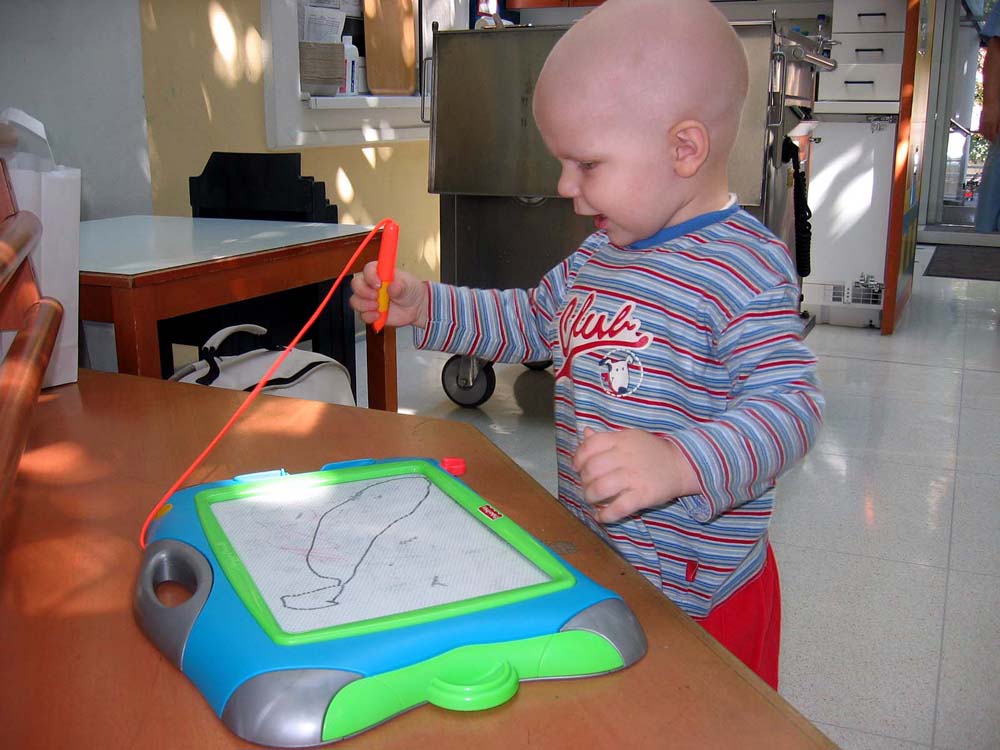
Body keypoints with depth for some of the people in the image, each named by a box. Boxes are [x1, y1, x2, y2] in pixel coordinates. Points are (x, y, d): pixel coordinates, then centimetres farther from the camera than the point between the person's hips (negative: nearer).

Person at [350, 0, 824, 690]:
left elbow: (790, 406, -27)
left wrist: (679, 463, -43)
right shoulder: (598, 253, 7)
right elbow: (531, 321, 20)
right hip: (590, 565, 8)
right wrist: (425, 306, 8)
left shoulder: (746, 268, -22)